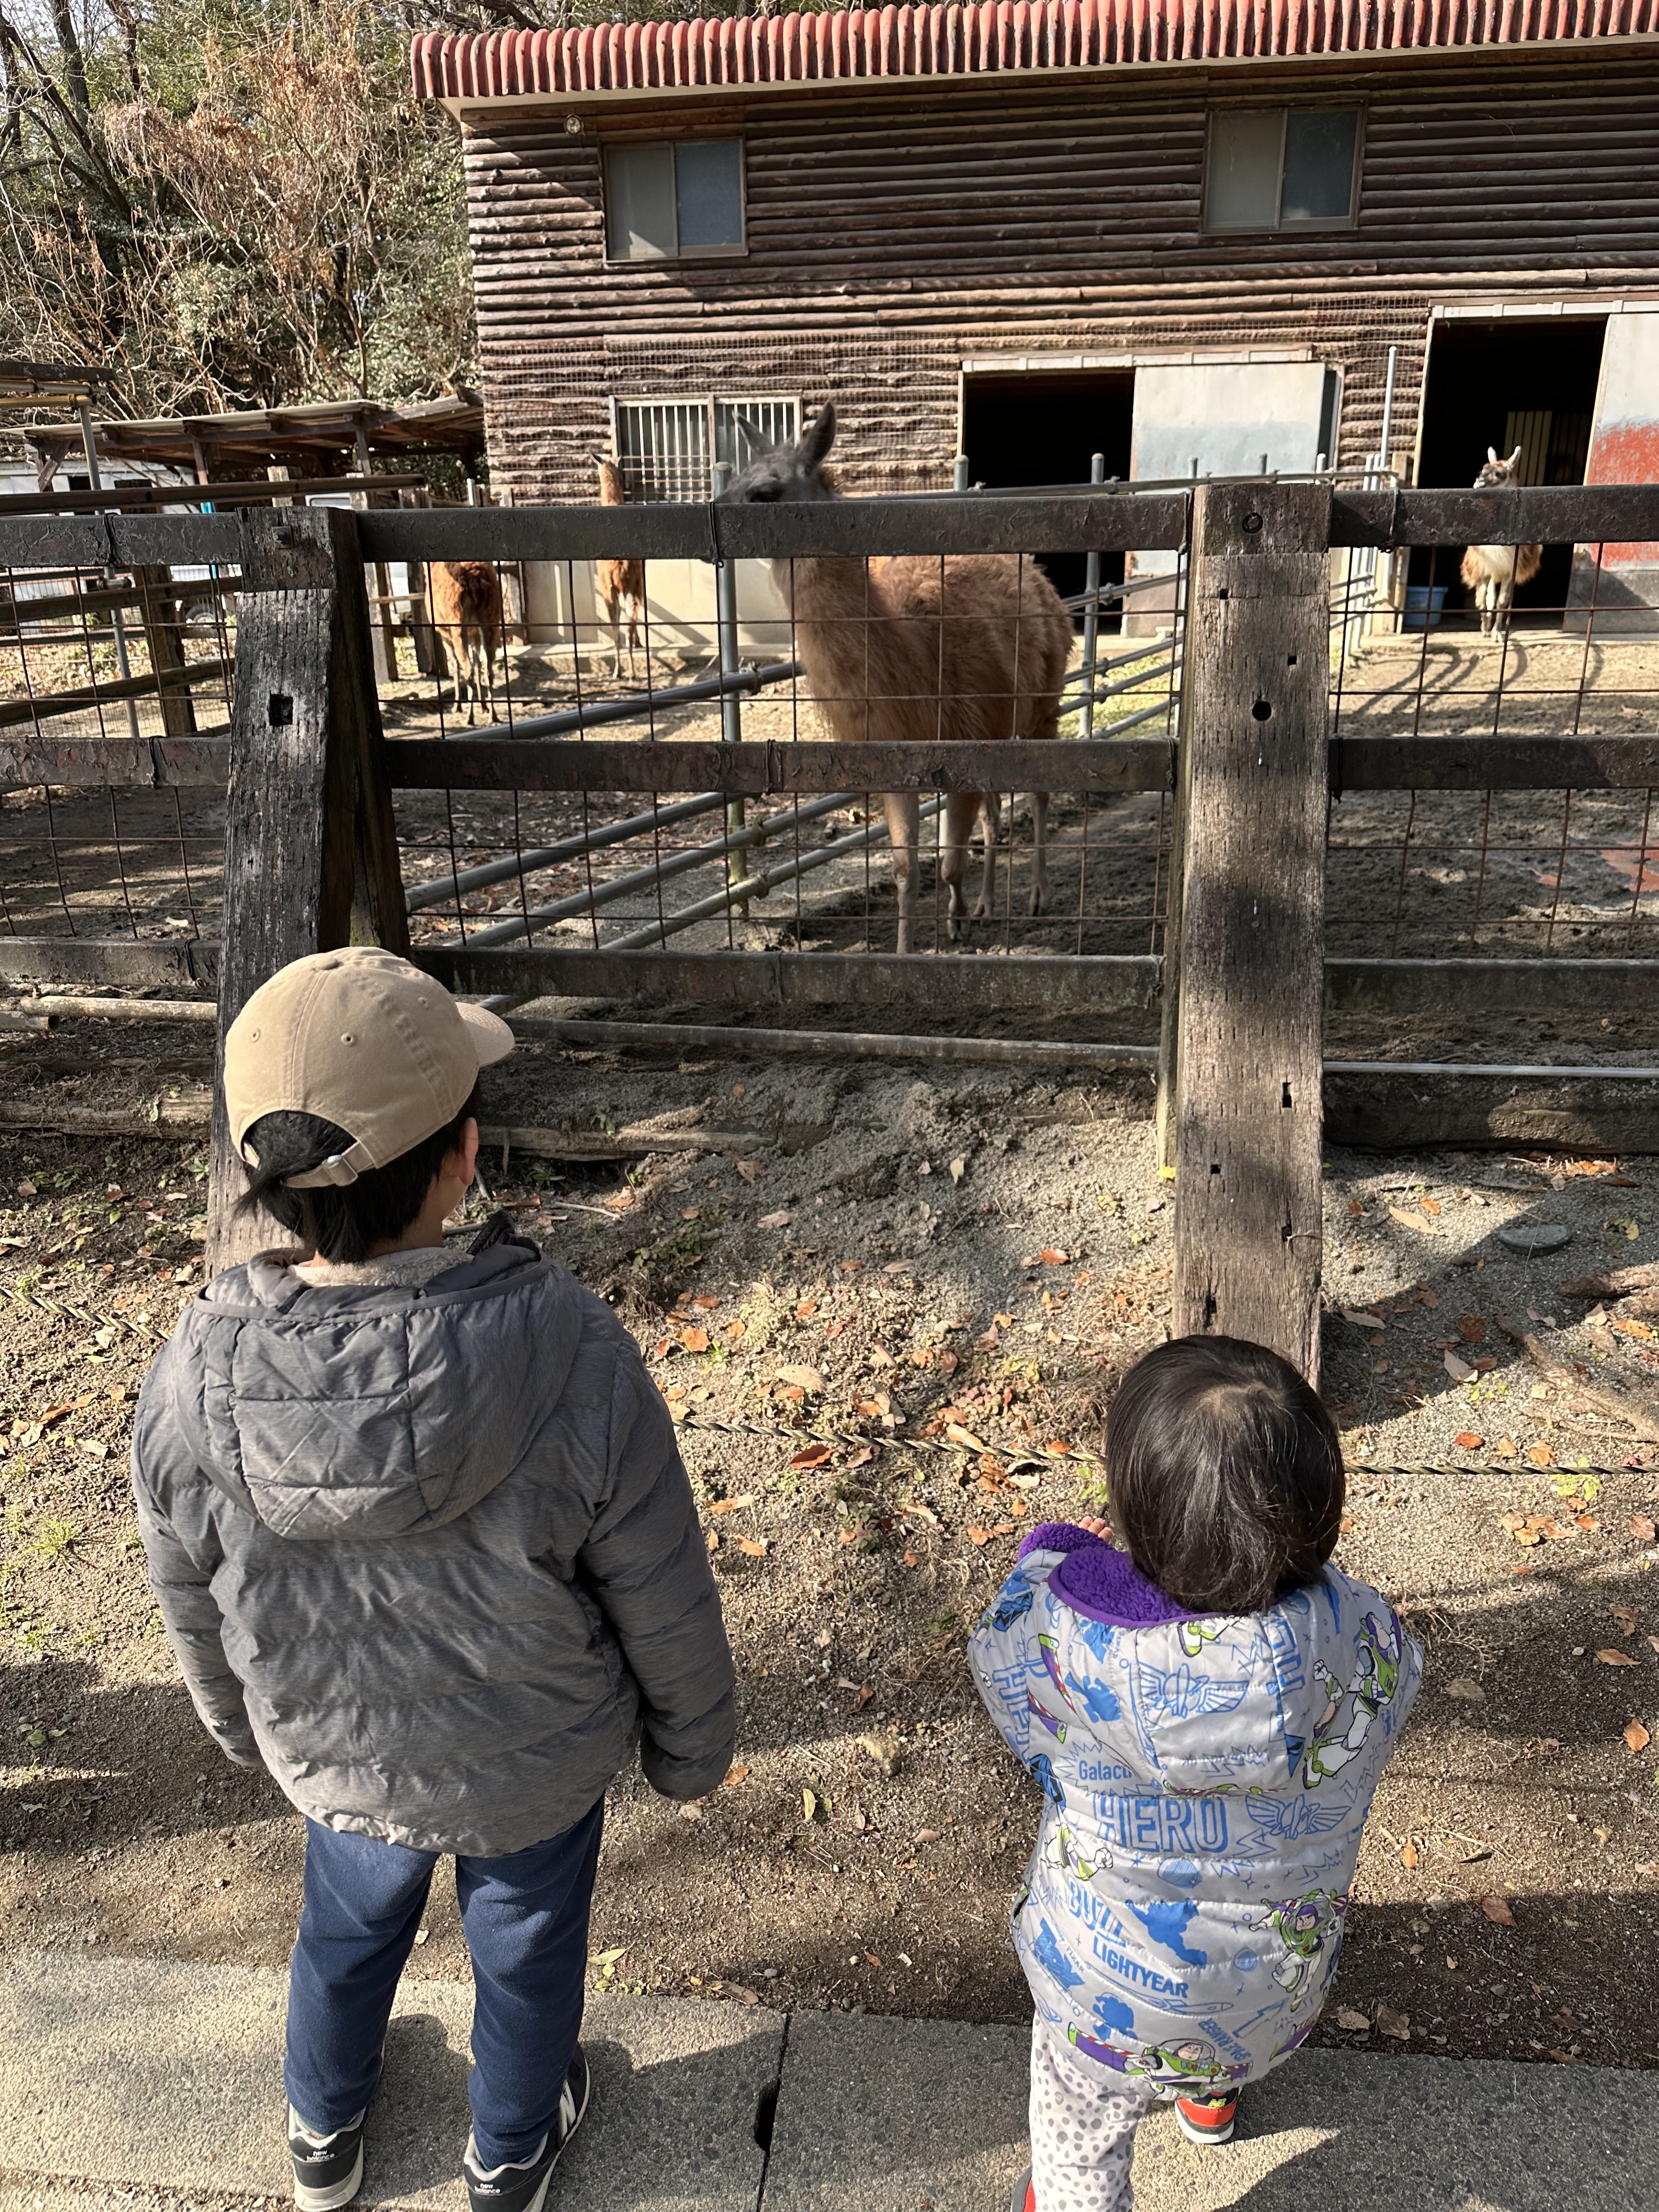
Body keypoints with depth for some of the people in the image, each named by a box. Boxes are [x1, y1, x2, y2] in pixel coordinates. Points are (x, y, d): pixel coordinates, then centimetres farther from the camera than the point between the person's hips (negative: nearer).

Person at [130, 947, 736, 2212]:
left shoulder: (191, 1389, -29)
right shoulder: (573, 1361, -37)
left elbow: (198, 1619, -9)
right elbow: (664, 1607, -21)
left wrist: (253, 1737, 13)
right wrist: (690, 1748, 0)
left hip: (336, 1761, 2)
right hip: (538, 1768, -1)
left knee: (349, 1928, 34)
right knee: (526, 1946, 30)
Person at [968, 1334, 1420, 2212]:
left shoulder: (1070, 1645, -38)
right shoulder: (1370, 1642, -31)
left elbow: (1000, 1650, -13)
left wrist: (1049, 1556, 5)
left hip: (1114, 1990, -4)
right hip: (1283, 1983, 4)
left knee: (1080, 2131, 30)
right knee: (1236, 2038, 41)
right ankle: (1212, 2097, 70)